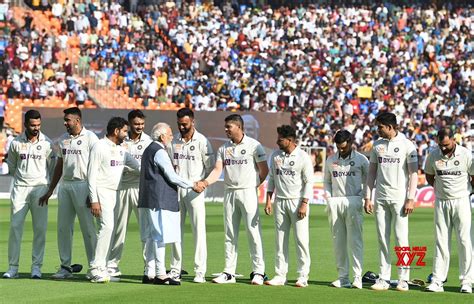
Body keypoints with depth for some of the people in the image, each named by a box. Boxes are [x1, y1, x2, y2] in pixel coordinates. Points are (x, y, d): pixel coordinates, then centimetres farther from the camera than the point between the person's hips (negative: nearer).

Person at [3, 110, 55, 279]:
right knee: (15, 227, -3)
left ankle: (36, 267, 3)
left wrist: (44, 183, 8)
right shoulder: (16, 143, 3)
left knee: (40, 228, -2)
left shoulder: (47, 143, 1)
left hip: (40, 188, -1)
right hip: (20, 188, 1)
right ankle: (13, 267, 0)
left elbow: (51, 167, 9)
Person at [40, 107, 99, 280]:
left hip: (83, 185, -6)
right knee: (63, 227, 5)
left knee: (88, 228, -4)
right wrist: (50, 190, 17)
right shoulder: (63, 140, 14)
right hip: (65, 185, 6)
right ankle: (65, 267, 10)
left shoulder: (90, 138, -5)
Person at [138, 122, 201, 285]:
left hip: (148, 200, 10)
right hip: (159, 200, -10)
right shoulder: (159, 152, -12)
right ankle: (160, 274, -10)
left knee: (151, 236, 11)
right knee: (160, 236, -9)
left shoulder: (149, 150, 19)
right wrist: (192, 185, -5)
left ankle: (149, 273, 13)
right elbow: (172, 177, -14)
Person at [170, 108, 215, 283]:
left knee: (199, 231, -6)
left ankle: (200, 272, -6)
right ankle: (175, 269, 10)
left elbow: (211, 168, 0)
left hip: (194, 189, -4)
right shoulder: (174, 142, 11)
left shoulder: (202, 141, -2)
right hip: (176, 190, 4)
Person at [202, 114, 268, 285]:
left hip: (248, 192, -5)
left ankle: (258, 272, -3)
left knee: (254, 232, -6)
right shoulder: (224, 149, 10)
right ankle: (229, 272, 10)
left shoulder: (253, 146, -4)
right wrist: (206, 182, -18)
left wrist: (254, 185, 4)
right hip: (229, 192, 5)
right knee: (230, 234, 7)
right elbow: (217, 169, -1)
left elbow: (264, 170, -1)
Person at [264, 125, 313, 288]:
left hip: (297, 201, -5)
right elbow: (272, 178, 14)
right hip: (280, 201, 5)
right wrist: (268, 200, 6)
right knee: (280, 240, 5)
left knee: (301, 239, -7)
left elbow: (309, 182, -6)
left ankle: (303, 276, -3)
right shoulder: (275, 156, 9)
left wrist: (304, 204, -14)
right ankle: (280, 276, 8)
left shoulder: (303, 157, -6)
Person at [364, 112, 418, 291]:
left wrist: (411, 199, -12)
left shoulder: (407, 146, -3)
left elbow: (414, 174, -5)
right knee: (382, 239, 5)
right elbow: (372, 172, 13)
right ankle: (383, 278, 8)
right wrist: (367, 198, 7)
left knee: (401, 238, -5)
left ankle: (403, 279, -1)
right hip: (380, 199, 5)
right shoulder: (377, 145, 11)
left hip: (399, 198, -5)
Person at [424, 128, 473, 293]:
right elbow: (429, 176, 16)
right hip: (441, 202, 2)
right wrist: (440, 189, 8)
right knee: (441, 242, 1)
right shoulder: (433, 155, 0)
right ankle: (437, 281, 0)